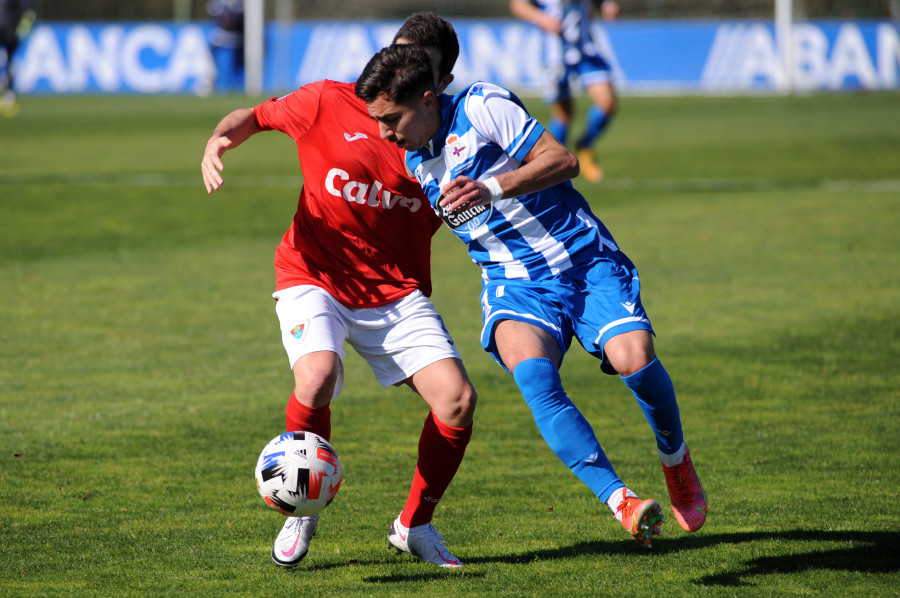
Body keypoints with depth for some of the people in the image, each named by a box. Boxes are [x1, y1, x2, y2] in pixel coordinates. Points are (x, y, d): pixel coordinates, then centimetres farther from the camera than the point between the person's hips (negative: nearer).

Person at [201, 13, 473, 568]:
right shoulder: (329, 104, -6)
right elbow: (255, 116, 8)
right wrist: (217, 142, -12)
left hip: (397, 292, 3)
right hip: (316, 279, -3)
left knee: (458, 398, -14)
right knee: (316, 380, -31)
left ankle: (415, 523, 11)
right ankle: (302, 513, -4)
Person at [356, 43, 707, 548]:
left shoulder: (482, 106, -9)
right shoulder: (415, 163, 10)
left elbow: (563, 160, -14)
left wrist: (492, 189, -24)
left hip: (586, 260, -3)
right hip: (515, 283, 3)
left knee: (634, 360, -25)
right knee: (533, 373, -30)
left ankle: (676, 458, 8)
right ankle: (620, 500, -35)